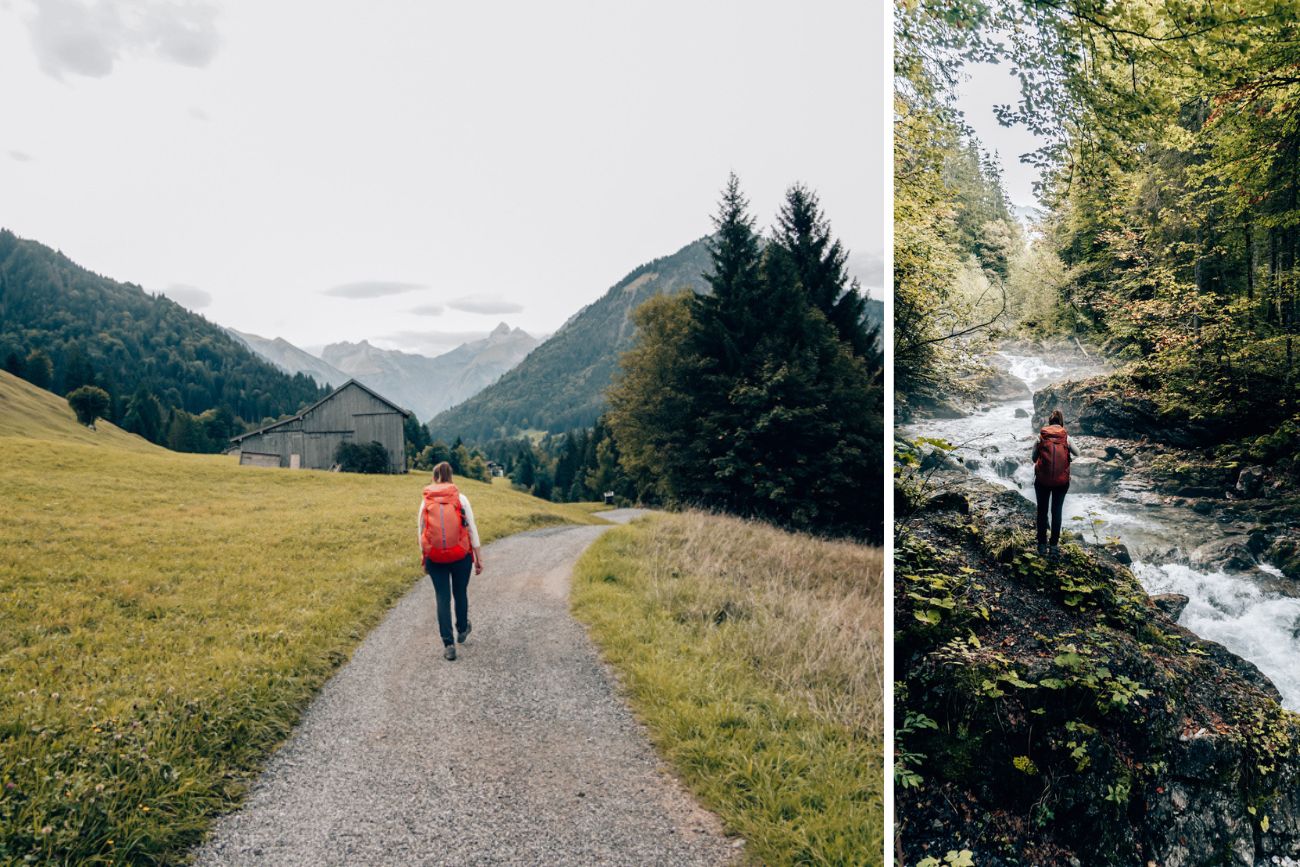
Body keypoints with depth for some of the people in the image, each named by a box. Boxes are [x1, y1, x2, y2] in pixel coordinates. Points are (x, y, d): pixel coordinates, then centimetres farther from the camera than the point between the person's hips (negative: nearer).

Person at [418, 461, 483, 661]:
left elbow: (422, 532, 7)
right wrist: (479, 558, 2)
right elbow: (472, 529, -4)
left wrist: (424, 558, 18)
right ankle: (462, 630, 40)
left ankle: (448, 645, 1)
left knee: (443, 599, 6)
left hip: (435, 558, 1)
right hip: (461, 556, -1)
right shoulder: (460, 498, -4)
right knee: (461, 594, 19)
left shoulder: (426, 501, 2)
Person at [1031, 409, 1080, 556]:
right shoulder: (1066, 437, -4)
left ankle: (1042, 545, 16)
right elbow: (1077, 454, 6)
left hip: (1042, 479, 0)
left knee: (1042, 511, 12)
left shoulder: (1040, 436, -5)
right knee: (1057, 512, 12)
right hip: (1062, 481, 0)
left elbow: (1034, 458, 1)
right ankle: (1054, 545, 16)